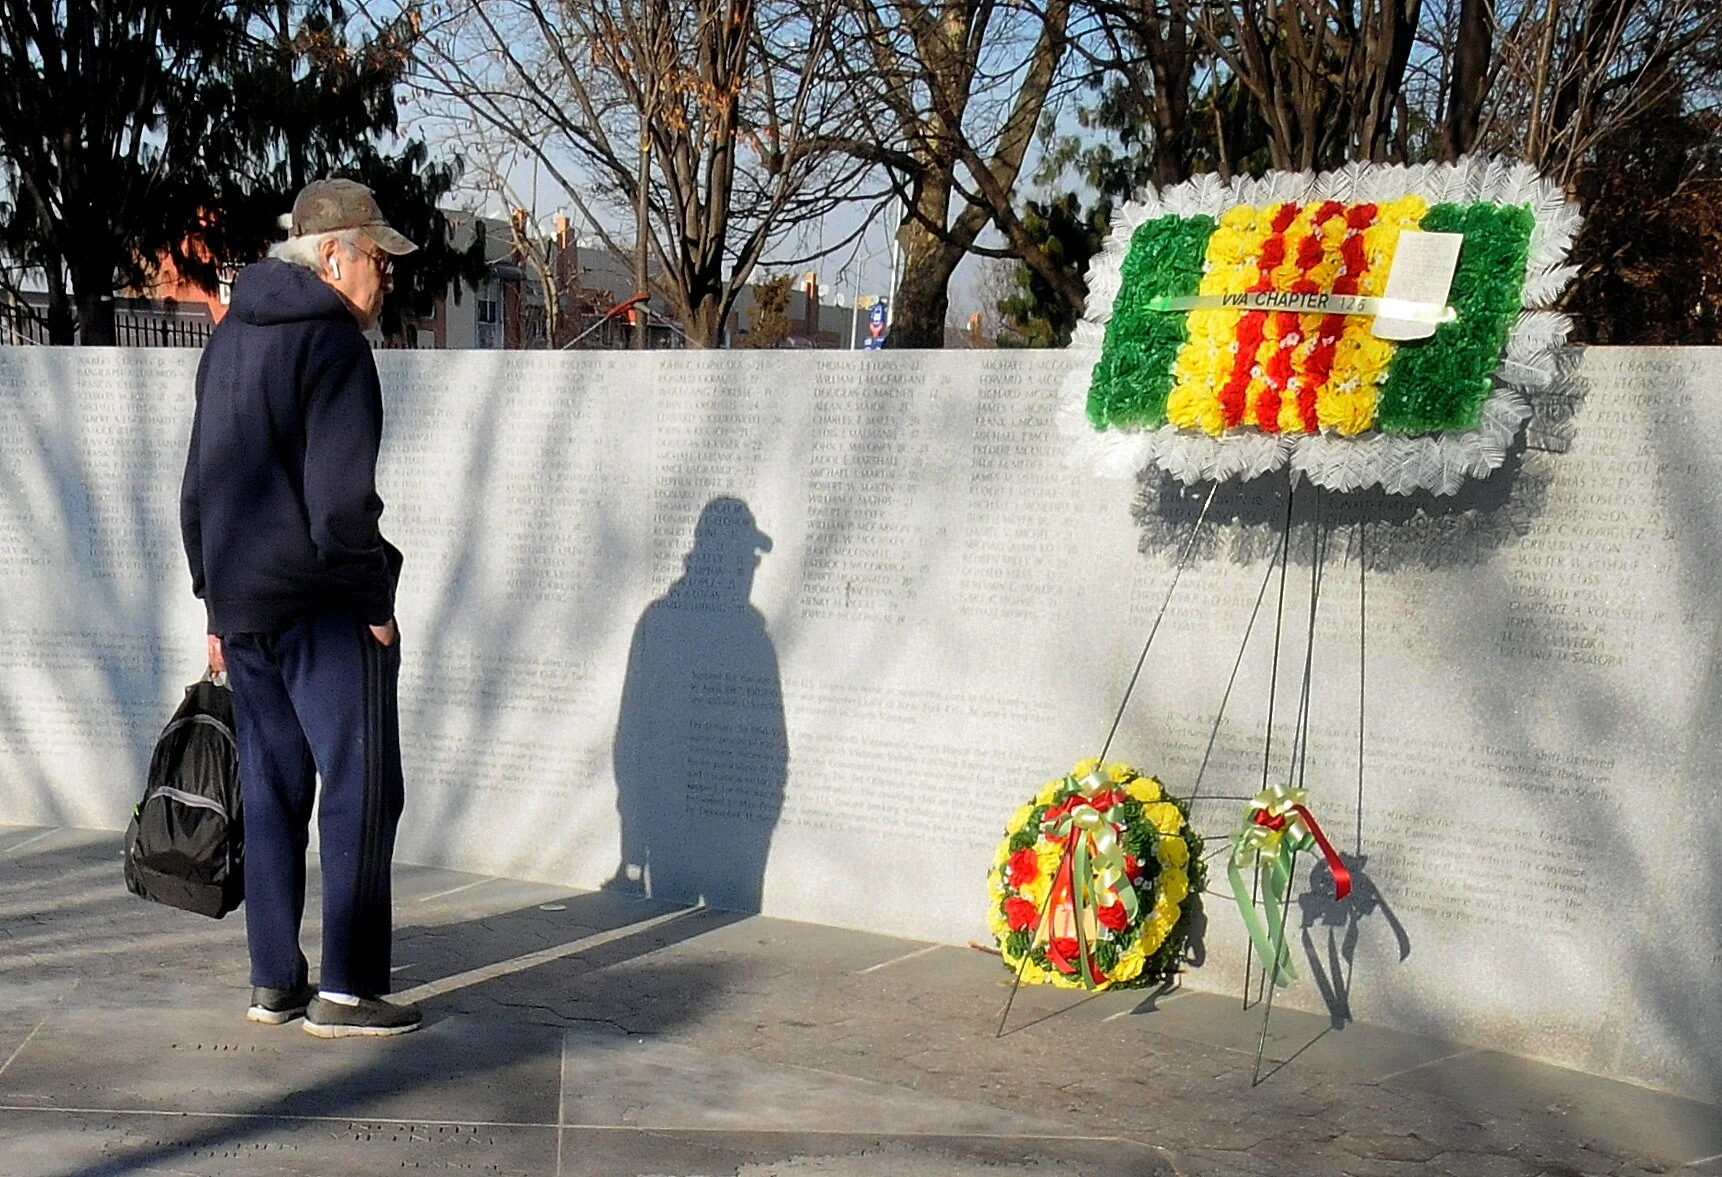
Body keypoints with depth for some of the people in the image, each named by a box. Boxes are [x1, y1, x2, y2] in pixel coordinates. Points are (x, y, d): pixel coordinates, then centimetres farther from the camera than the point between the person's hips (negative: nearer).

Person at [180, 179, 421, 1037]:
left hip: (241, 604, 9)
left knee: (270, 793, 13)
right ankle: (345, 991, 1)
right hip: (323, 608, -9)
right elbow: (341, 498, -20)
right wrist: (376, 601, -10)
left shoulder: (230, 337, 17)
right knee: (361, 794, -1)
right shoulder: (333, 340, -12)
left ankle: (272, 983, 18)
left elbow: (197, 488, 20)